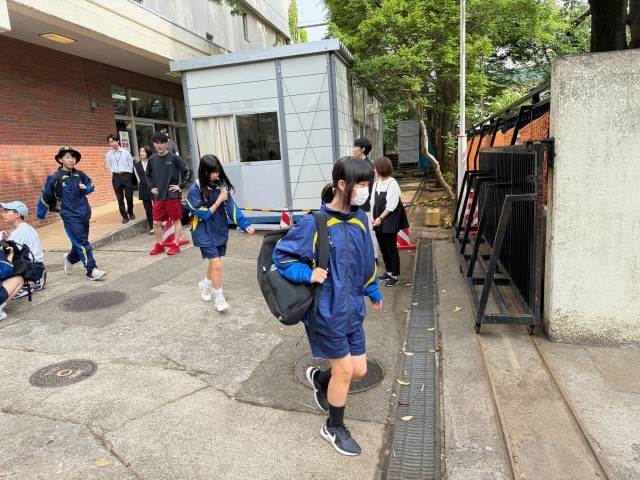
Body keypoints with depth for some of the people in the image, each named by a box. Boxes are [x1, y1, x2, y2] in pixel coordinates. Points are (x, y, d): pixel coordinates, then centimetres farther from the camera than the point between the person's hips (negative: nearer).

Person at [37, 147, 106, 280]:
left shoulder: (80, 174, 1)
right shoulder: (54, 178, -9)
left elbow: (91, 187, 16)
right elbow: (45, 197, 1)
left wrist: (85, 188, -8)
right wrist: (41, 215, 10)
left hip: (84, 214, 5)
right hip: (70, 216, -5)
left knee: (79, 242, 17)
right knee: (82, 243, -11)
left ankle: (70, 259, 45)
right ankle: (92, 271, -9)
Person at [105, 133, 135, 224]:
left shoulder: (126, 152, 1)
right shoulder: (108, 154, 4)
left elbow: (131, 164, 7)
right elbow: (110, 167, 12)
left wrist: (127, 174, 5)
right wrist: (114, 175, 8)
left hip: (126, 175, -1)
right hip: (116, 177, 1)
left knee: (129, 197, 0)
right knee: (120, 198, 2)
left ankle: (130, 212, 26)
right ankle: (125, 216, 9)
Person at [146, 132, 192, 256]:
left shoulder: (173, 158, -7)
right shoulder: (152, 159, 6)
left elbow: (188, 172, -6)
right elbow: (148, 175, 21)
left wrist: (180, 186, -8)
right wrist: (151, 187, 9)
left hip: (172, 195, -4)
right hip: (158, 197, 5)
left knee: (176, 220, 4)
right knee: (156, 222, 7)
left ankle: (176, 245, 13)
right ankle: (159, 245, 21)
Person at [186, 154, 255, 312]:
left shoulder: (221, 185, -3)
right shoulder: (196, 189, -15)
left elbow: (231, 207, -6)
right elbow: (203, 214, -15)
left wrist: (245, 225, -14)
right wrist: (219, 201, -17)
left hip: (220, 230, 5)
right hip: (205, 233, -5)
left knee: (214, 262, 18)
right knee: (217, 265, -9)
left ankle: (205, 285, 46)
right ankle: (219, 298, 8)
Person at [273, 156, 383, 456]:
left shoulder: (360, 219, 0)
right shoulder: (315, 223, -20)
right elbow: (281, 255, -10)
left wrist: (373, 291, 22)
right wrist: (308, 274, -22)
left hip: (353, 309, 6)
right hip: (326, 311, -6)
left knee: (359, 370, 13)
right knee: (344, 371, 8)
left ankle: (319, 378, 46)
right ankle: (334, 428, 36)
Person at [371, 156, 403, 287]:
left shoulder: (392, 184, -15)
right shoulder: (377, 183, 7)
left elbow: (391, 206, -17)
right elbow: (374, 202, 8)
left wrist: (380, 218, -14)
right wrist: (374, 218, -2)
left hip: (389, 222, -7)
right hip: (379, 221, 7)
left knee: (391, 249, 2)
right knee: (383, 248, 16)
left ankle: (394, 276, 14)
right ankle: (388, 272, 31)